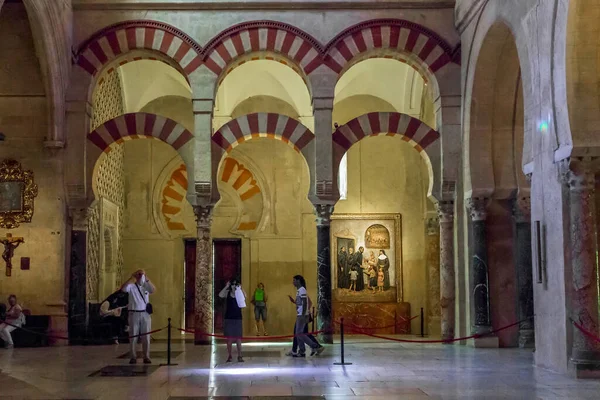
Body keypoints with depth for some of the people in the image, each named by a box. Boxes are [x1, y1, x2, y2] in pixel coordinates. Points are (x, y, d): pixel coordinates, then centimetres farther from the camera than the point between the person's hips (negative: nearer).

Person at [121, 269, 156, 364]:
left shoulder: (146, 286, 8)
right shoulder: (131, 286, -1)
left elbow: (154, 290, -12)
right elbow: (123, 289, -21)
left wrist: (147, 279, -19)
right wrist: (131, 278, -23)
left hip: (145, 314, 2)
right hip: (134, 313, -2)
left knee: (146, 336, 3)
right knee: (133, 336, 1)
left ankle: (146, 357, 7)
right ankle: (133, 357, 6)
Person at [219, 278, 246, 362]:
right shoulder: (227, 293, 1)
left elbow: (245, 296, -19)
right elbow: (220, 295, -17)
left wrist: (240, 288, -27)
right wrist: (226, 287, -19)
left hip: (238, 318, 0)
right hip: (228, 318, 0)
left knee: (238, 338, -1)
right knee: (229, 338, 4)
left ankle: (240, 356, 2)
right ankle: (229, 356, 11)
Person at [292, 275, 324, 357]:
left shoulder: (302, 290, -14)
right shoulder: (299, 290, 16)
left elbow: (305, 303, -20)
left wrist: (303, 315, -24)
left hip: (302, 315, -10)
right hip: (299, 315, 10)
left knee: (299, 333, -11)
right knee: (298, 333, 9)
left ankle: (315, 347, -8)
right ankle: (302, 351, 12)